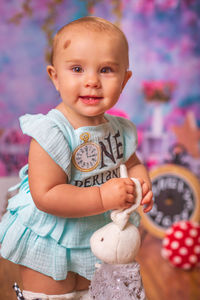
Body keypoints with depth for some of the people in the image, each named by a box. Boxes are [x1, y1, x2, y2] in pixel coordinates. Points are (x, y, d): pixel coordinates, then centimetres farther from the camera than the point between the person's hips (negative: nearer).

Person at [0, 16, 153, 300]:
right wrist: (103, 197, -33)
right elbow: (45, 196, -32)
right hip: (49, 246, -6)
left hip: (97, 242, 7)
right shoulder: (52, 134, -29)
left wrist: (141, 183, -12)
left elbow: (132, 163, 11)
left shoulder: (119, 129, -7)